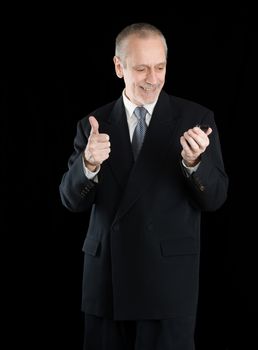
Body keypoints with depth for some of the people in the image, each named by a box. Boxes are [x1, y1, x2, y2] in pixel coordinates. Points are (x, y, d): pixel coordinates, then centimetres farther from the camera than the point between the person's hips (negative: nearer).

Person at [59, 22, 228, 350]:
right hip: (105, 280, 3)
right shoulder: (93, 124, 6)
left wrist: (194, 161, -23)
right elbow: (72, 200, 1)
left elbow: (215, 198, -2)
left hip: (168, 280, -2)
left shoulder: (196, 119, -1)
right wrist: (89, 163, -20)